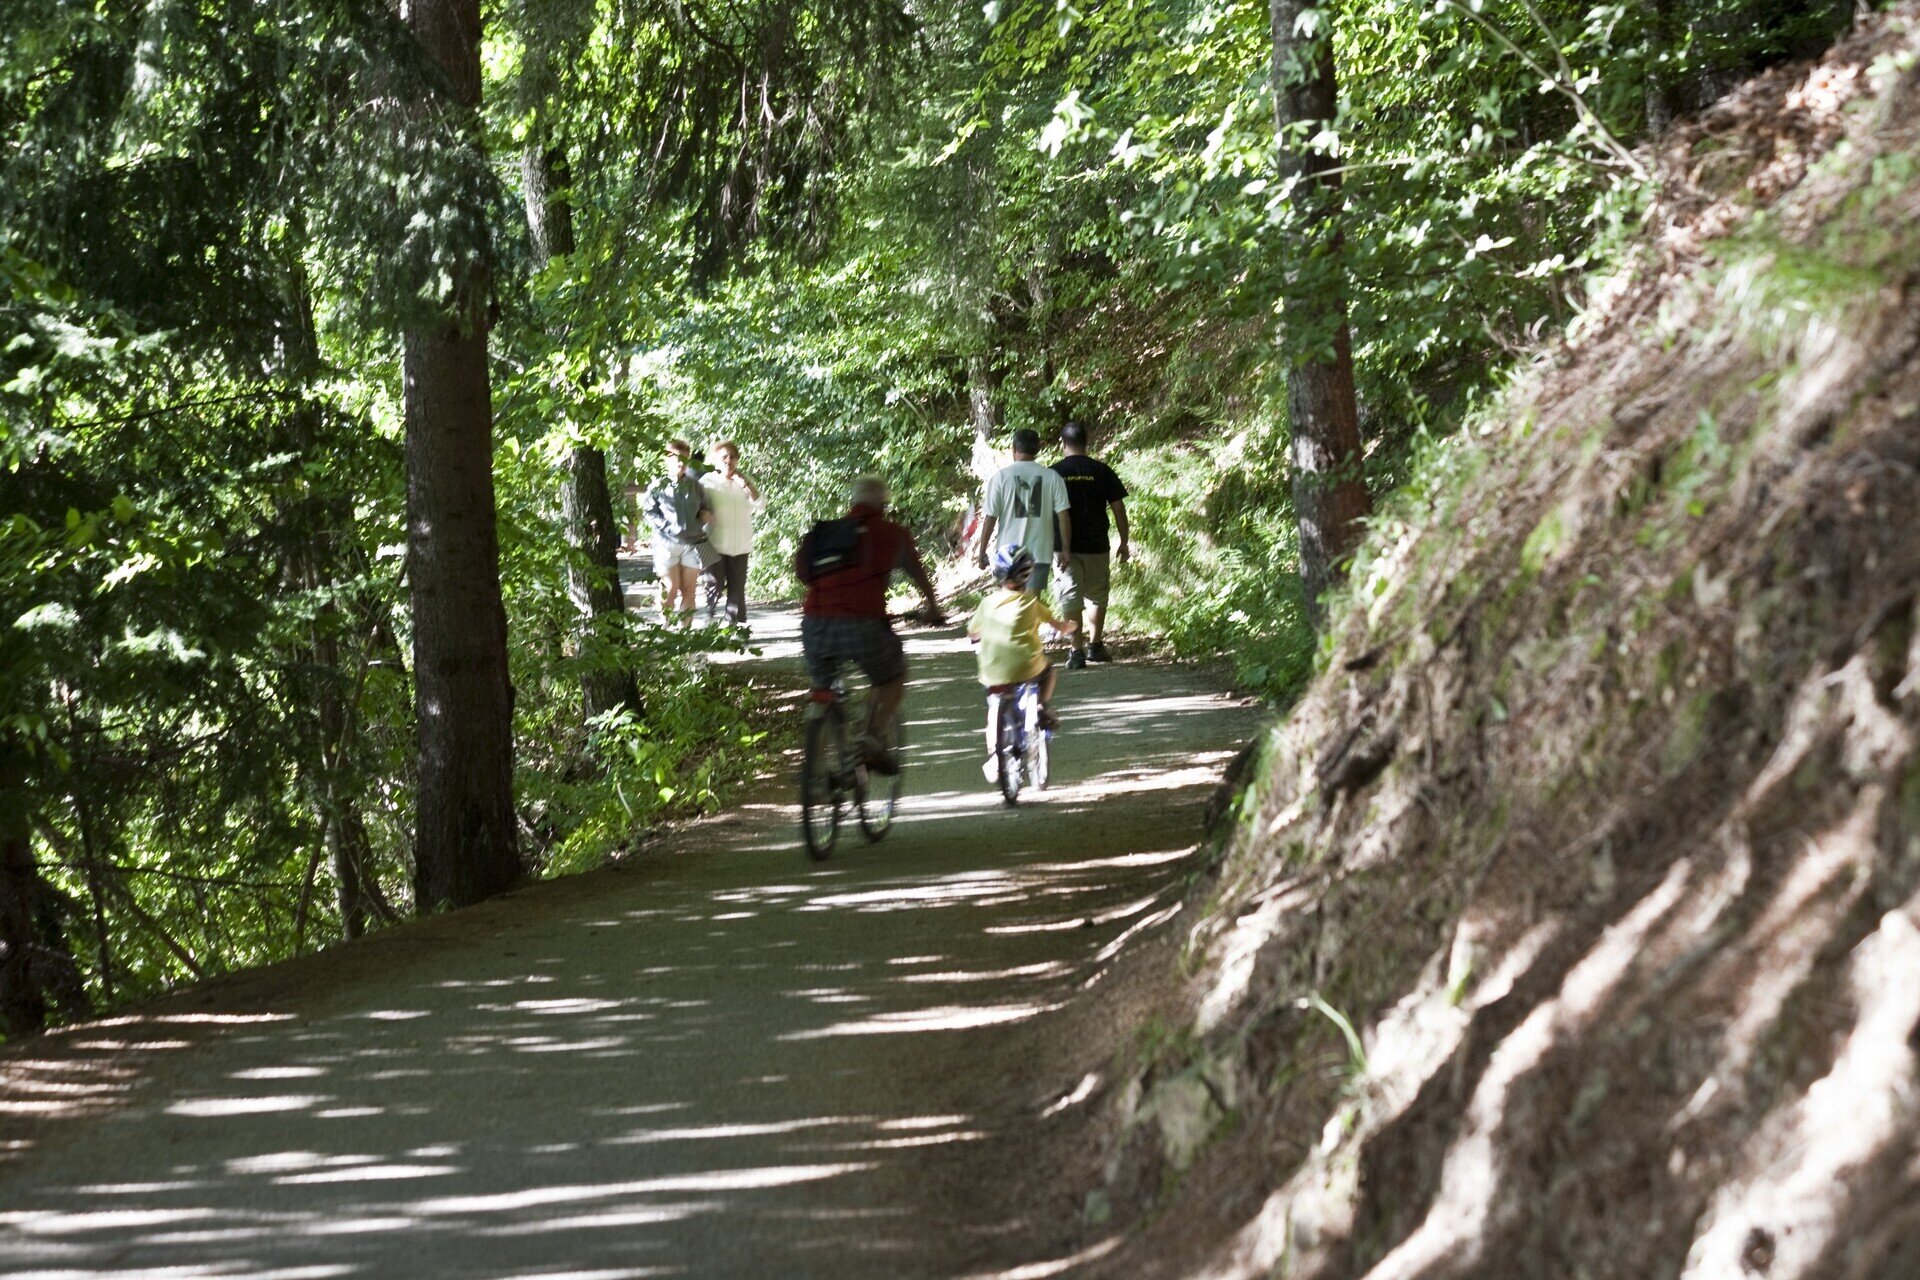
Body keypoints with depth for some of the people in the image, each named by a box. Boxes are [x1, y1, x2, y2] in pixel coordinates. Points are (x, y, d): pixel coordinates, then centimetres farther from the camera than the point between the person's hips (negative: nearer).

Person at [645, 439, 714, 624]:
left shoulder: (695, 486, 10)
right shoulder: (657, 487, 0)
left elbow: (705, 508, 19)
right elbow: (650, 513, -1)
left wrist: (706, 514, -3)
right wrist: (668, 526, -13)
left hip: (693, 544, 3)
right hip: (667, 544, -3)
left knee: (688, 591, 5)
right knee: (671, 590, -3)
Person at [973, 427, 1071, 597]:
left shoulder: (1001, 476, -5)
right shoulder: (1052, 477, -3)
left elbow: (990, 518, -5)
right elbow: (1063, 516, -6)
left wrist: (982, 551, 4)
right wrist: (1065, 550, 2)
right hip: (1040, 551, 0)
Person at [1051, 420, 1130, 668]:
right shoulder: (1101, 471, -1)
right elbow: (1119, 509, -1)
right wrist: (1124, 542, 8)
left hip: (1065, 547, -1)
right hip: (1096, 545, 1)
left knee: (1070, 598, 2)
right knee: (1097, 595, 17)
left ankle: (1077, 650, -4)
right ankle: (1095, 644, 23)